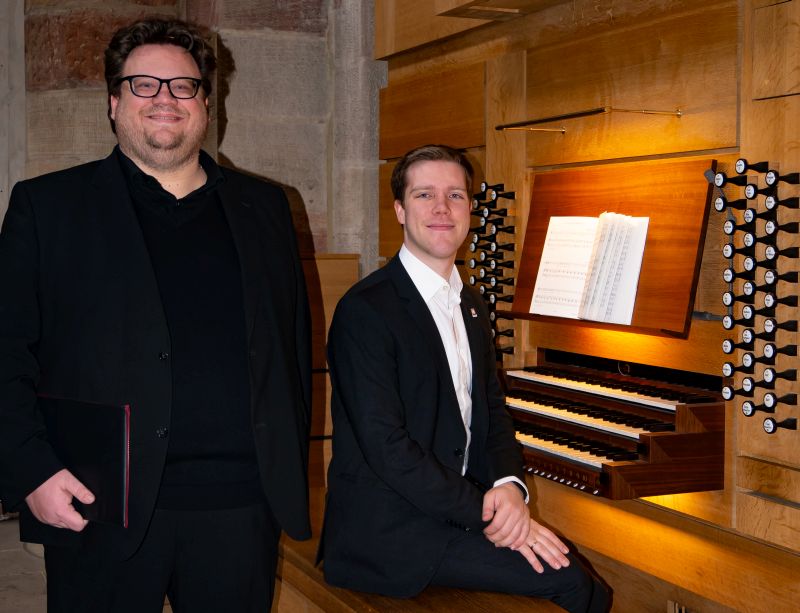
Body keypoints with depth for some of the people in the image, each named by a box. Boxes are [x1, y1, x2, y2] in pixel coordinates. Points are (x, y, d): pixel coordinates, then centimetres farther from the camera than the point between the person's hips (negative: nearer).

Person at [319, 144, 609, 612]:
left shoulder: (471, 306, 13)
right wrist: (484, 512, -21)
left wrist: (510, 486, -10)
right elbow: (386, 445, -21)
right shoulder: (366, 310, -15)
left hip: (456, 508, 8)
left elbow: (493, 410, 11)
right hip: (387, 533, -8)